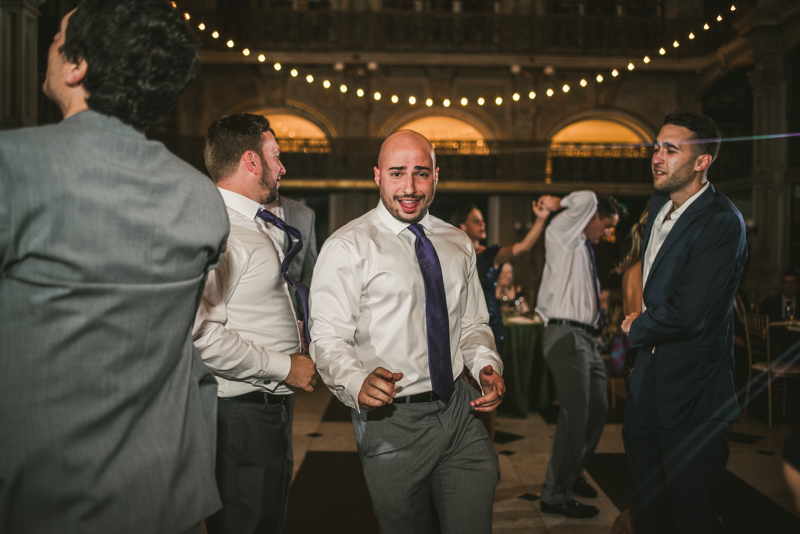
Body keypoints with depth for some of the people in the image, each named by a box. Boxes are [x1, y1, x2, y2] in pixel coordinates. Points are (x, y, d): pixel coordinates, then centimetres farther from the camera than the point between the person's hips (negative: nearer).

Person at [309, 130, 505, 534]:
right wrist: (357, 383, -35)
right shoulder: (348, 247, -8)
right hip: (391, 420, -4)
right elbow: (329, 338, -14)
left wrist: (487, 367, -4)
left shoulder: (458, 245, 10)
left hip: (460, 410, 5)